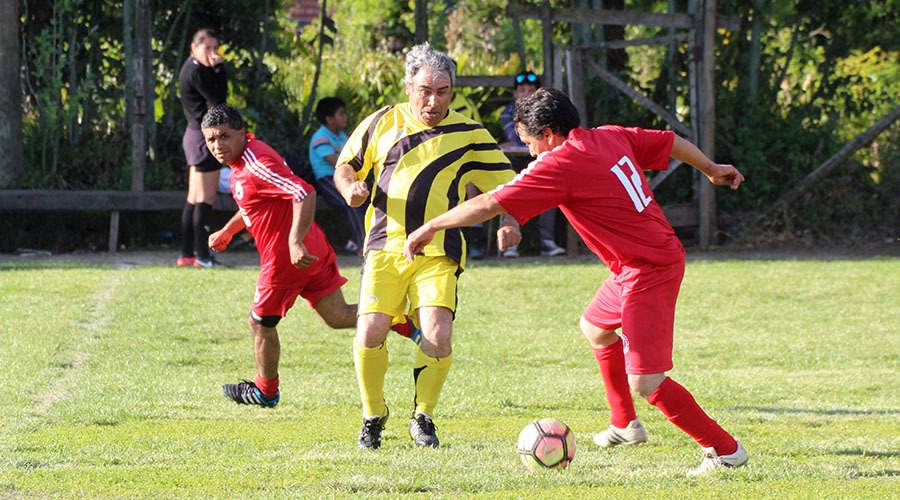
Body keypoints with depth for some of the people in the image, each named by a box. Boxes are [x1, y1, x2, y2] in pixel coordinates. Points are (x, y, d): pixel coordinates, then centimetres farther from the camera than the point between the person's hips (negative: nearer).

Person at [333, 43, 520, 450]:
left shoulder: (468, 135, 5)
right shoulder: (383, 123, 8)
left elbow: (505, 185, 9)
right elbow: (345, 165, 20)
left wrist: (510, 221, -11)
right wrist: (350, 187, -3)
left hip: (438, 255, -1)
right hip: (385, 248, 1)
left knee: (437, 335, -19)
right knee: (369, 334, -14)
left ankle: (423, 417, 4)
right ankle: (373, 416, 10)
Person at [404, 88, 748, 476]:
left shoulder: (560, 165, -18)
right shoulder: (611, 137, 5)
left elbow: (488, 205, -17)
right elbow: (670, 142, 20)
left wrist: (428, 229, -7)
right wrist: (712, 169, 40)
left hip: (649, 271, -10)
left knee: (645, 382, -12)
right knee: (594, 327, 30)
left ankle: (725, 450, -5)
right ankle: (625, 424, 42)